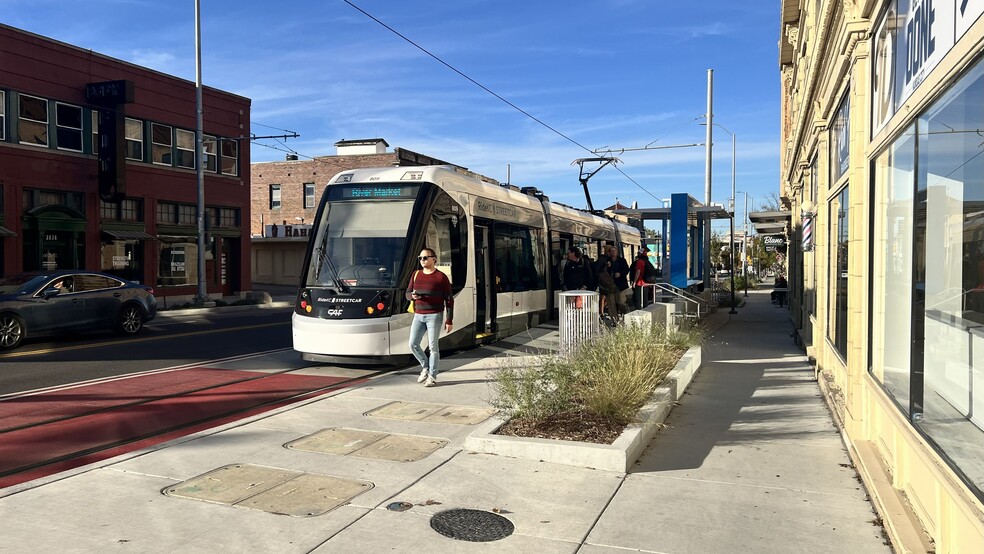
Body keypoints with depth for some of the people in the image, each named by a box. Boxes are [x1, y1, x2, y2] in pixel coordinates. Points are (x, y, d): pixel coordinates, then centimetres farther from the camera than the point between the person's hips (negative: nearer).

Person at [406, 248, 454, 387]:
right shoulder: (416, 275, 9)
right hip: (419, 315, 5)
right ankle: (425, 367, 23)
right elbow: (407, 293, 15)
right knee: (413, 344, 1)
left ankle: (432, 376, 8)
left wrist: (449, 320, -8)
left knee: (433, 346, -2)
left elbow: (449, 300, -4)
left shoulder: (441, 277, -5)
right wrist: (412, 295, -12)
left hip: (434, 315, -5)